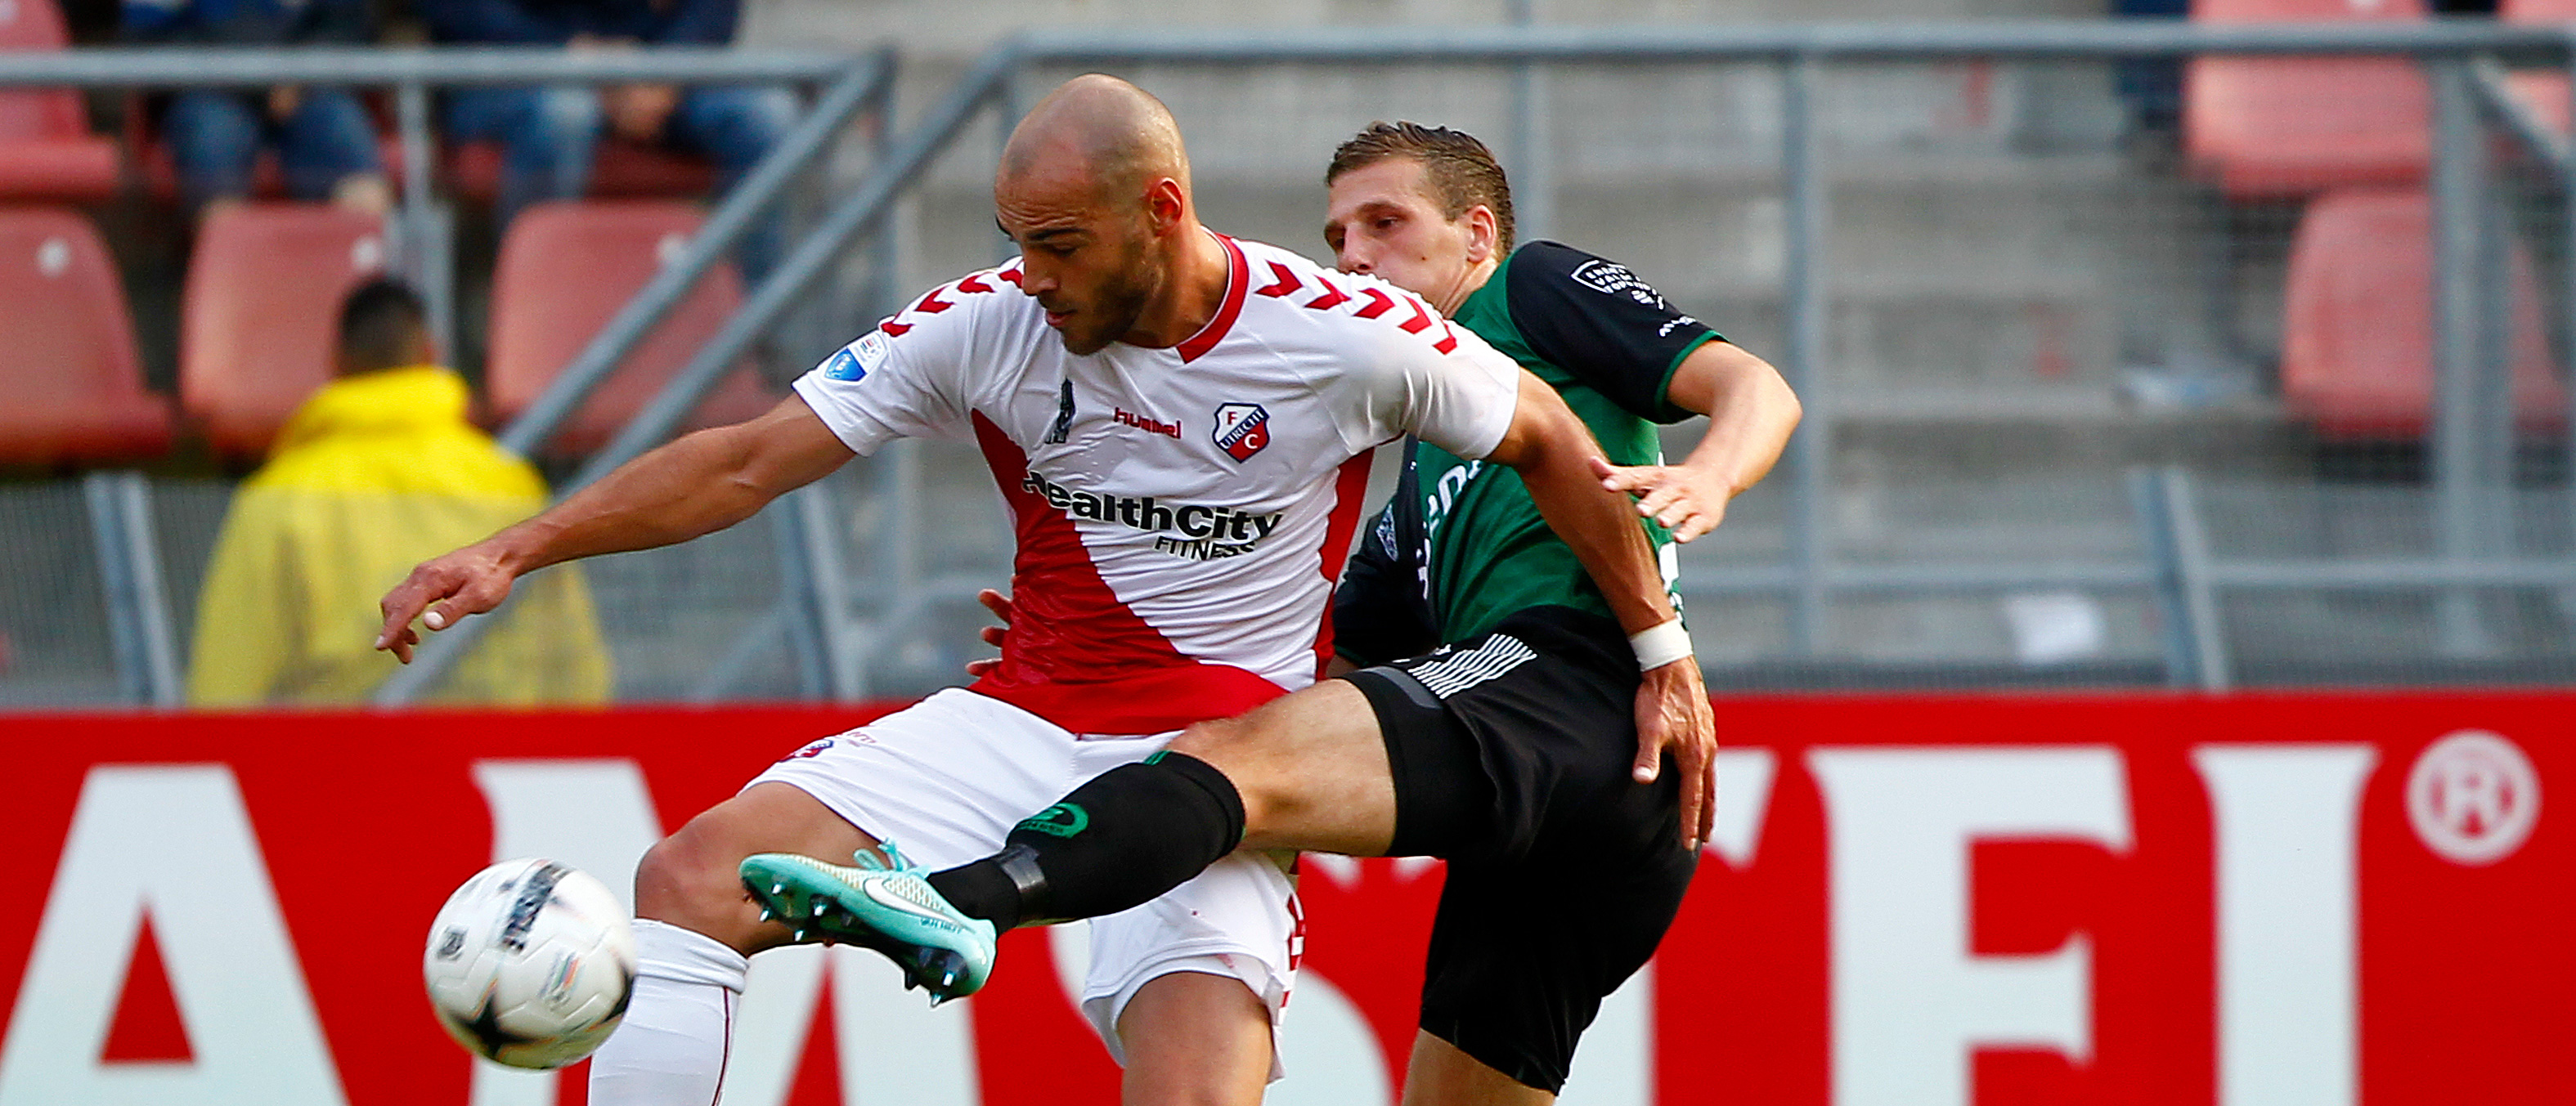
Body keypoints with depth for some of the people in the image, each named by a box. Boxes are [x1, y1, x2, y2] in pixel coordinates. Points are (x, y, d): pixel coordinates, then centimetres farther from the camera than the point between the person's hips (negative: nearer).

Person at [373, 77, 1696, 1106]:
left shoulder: (1347, 338, -12)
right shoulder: (989, 325, -5)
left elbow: (1545, 441, 5)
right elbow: (751, 460, -4)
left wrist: (1659, 648, 12)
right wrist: (520, 548, -14)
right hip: (1020, 726, 4)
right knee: (687, 881, -14)